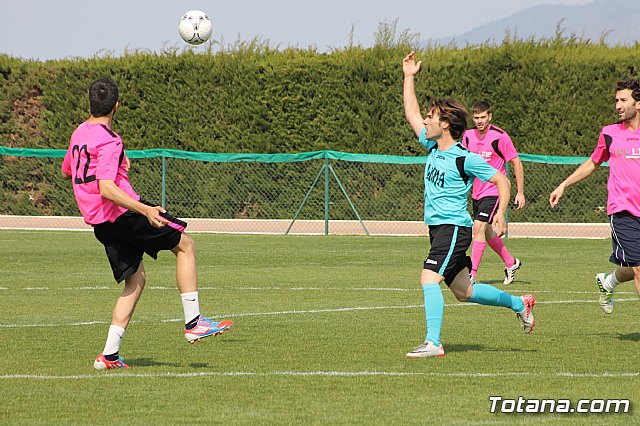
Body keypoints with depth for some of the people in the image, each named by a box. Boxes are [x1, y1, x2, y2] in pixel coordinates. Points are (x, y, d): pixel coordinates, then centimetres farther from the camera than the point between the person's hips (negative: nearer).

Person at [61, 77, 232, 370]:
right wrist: (145, 210, -36)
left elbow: (66, 171, 28)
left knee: (136, 280, 15)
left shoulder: (79, 134, 10)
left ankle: (110, 354, 6)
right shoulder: (109, 141, -17)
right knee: (186, 245, 5)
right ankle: (193, 323, 0)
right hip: (123, 214, -9)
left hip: (99, 222, 9)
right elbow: (107, 189, -29)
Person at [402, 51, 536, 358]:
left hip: (454, 227, -9)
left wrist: (500, 214, -19)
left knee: (429, 279, -21)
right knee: (463, 291, 16)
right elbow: (411, 113, 18)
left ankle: (433, 343, -24)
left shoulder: (464, 159, -13)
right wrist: (409, 77, 12)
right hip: (437, 227, 9)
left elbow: (502, 181, -8)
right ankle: (519, 304, 34)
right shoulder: (432, 147, 8)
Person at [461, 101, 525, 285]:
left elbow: (516, 163, -7)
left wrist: (520, 192, -7)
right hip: (476, 192, 7)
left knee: (479, 227, -19)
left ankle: (472, 274, -18)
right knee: (486, 232, 15)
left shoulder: (499, 137, -13)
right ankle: (511, 263, 36)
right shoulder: (468, 135, 3)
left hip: (493, 191, -7)